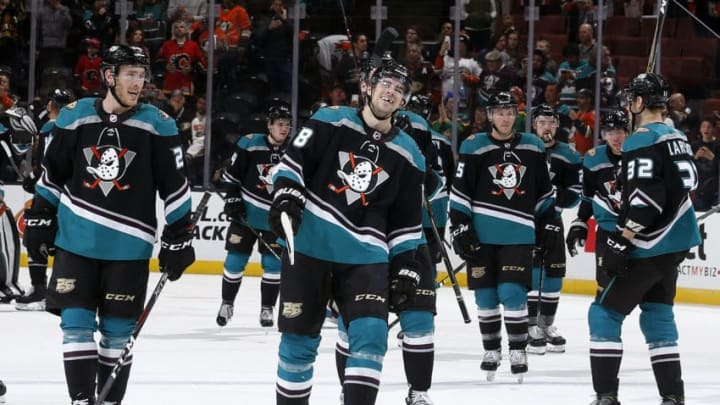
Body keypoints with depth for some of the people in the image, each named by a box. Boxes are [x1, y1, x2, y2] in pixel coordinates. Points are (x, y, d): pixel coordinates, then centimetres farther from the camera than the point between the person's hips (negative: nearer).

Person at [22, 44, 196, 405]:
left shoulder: (157, 126, -4)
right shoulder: (74, 117, 0)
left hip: (127, 247, -1)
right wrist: (39, 222, 9)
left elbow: (175, 187, 0)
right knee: (76, 324, -3)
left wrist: (178, 239, -1)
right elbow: (52, 175, 9)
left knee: (117, 332, 4)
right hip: (75, 240, 1)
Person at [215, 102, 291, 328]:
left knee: (273, 264, -2)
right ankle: (227, 304, 19)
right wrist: (232, 198, -7)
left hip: (274, 220, 1)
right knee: (235, 260, 3)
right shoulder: (250, 144, -9)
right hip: (245, 214, -1)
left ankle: (267, 308, 10)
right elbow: (231, 173, 0)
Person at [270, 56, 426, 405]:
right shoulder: (331, 122, 0)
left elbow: (407, 222, 11)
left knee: (371, 333, -15)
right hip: (309, 246, -2)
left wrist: (405, 269, 6)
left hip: (364, 256, 2)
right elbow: (293, 160, -2)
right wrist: (286, 197, -18)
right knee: (299, 337, 3)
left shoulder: (408, 156, 7)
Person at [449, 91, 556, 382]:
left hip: (518, 236, 0)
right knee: (486, 296, 6)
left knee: (512, 292, -9)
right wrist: (460, 229, -7)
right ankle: (491, 350, 19)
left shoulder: (533, 148, 6)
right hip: (481, 234, 0)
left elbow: (544, 191, 15)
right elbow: (459, 192, -2)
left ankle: (518, 351, 2)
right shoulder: (474, 148, -2)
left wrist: (547, 224, 14)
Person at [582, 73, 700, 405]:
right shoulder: (677, 138, 13)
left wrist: (619, 240, -22)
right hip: (674, 246, 9)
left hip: (646, 249, -9)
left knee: (604, 314, -2)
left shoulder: (642, 141, -15)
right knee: (658, 316, 14)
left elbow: (643, 197, -25)